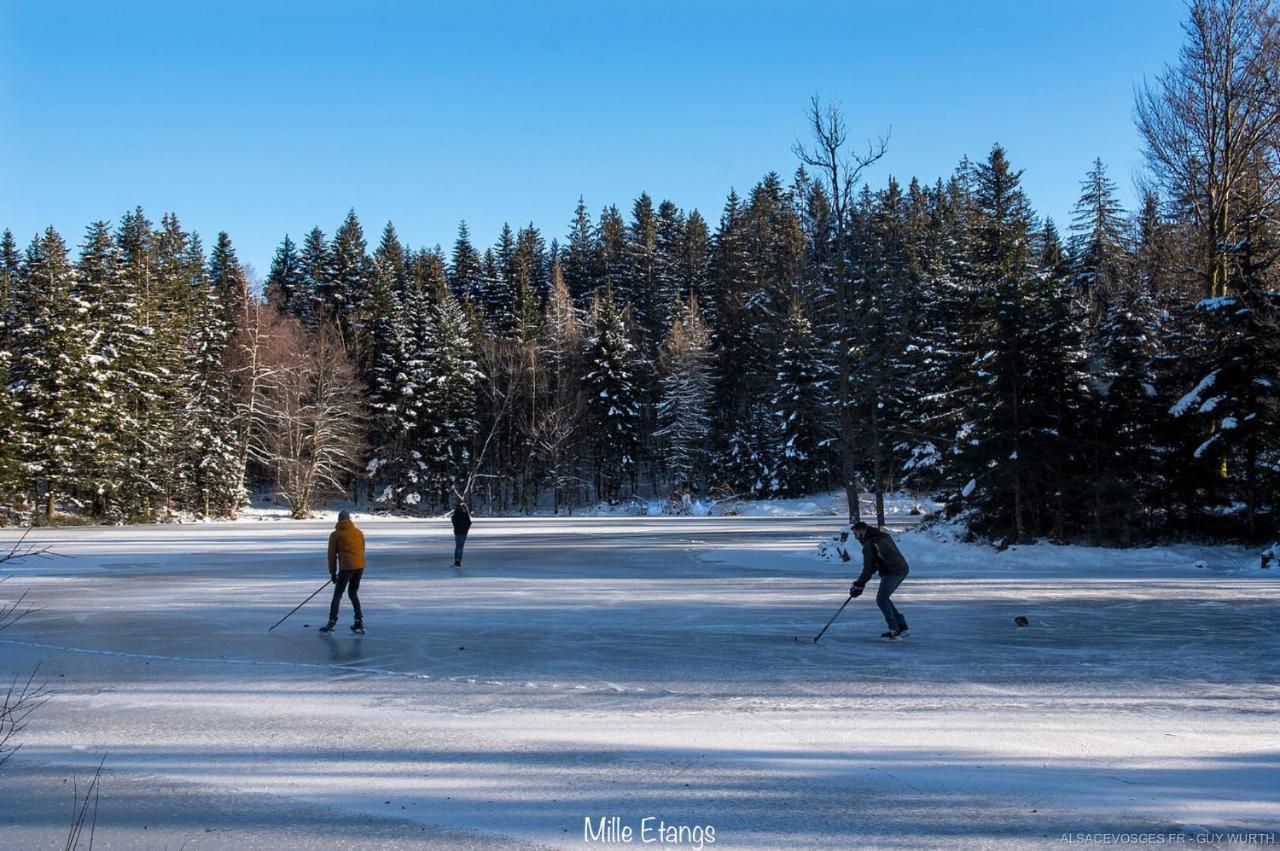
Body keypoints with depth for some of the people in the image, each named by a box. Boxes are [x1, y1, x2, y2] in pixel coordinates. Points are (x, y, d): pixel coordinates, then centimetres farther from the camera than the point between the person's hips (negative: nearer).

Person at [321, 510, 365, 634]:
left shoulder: (335, 534, 4)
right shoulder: (359, 533, 14)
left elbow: (332, 555, 5)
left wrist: (333, 573, 12)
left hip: (346, 567, -4)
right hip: (360, 566, 4)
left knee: (337, 595, 3)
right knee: (353, 593, 18)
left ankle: (331, 623, -1)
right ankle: (359, 623, 14)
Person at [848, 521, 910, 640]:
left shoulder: (869, 545, -12)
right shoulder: (883, 535, 16)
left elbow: (868, 569, -13)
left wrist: (858, 585, -5)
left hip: (893, 572, -9)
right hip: (903, 568, 9)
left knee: (881, 600, -1)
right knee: (884, 598, 17)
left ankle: (895, 631, -4)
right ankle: (901, 626, 17)